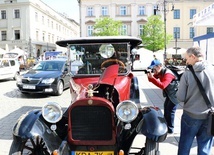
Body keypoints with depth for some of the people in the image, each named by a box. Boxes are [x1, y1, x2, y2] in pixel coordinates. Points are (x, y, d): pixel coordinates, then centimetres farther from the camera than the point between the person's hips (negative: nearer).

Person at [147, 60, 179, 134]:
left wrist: (152, 78, -45)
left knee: (170, 111, -8)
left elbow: (162, 86, -42)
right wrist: (149, 76, -23)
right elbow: (152, 79, 0)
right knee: (166, 108, 19)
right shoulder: (159, 72, -2)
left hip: (175, 94, -10)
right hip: (169, 94, 10)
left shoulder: (168, 74, -31)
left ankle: (170, 129, 5)